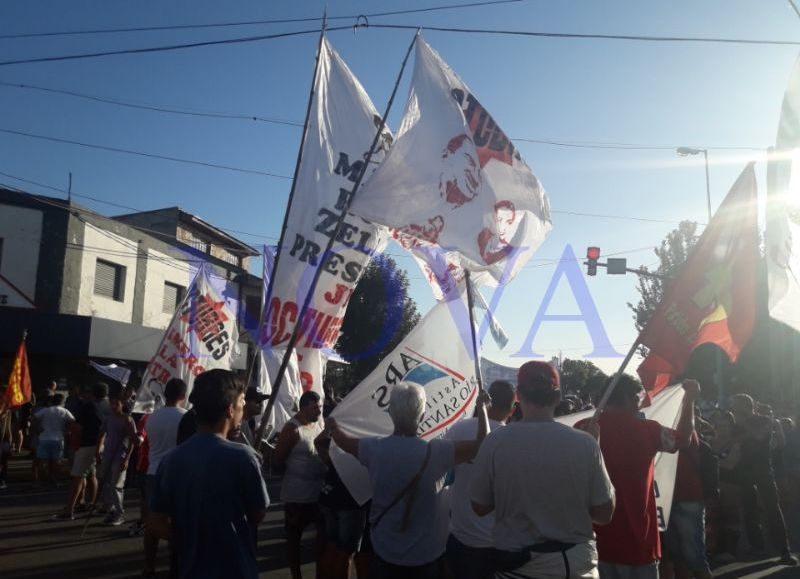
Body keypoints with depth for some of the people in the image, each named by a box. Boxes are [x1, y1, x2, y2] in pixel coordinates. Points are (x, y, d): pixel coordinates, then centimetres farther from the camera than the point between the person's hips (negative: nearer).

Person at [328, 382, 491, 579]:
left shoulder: (375, 449, -14)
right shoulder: (436, 452, -22)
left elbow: (345, 442, 8)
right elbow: (482, 444, -10)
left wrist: (333, 427, 30)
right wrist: (481, 406, 4)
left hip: (385, 553, 2)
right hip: (427, 555, -1)